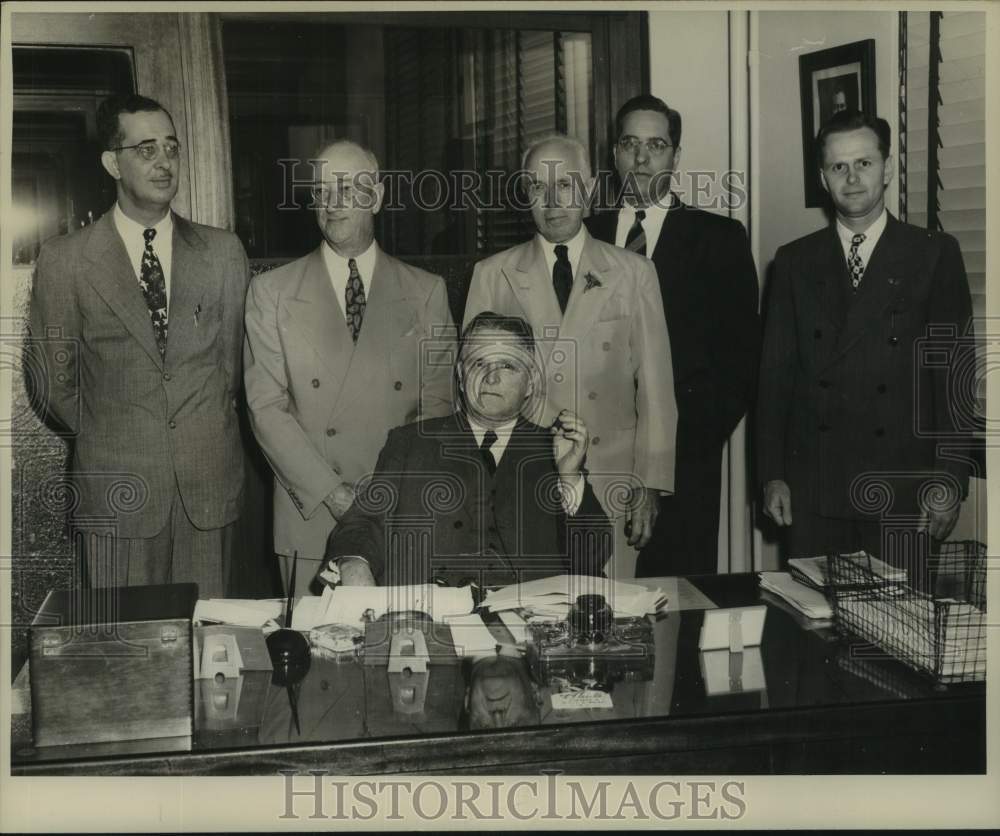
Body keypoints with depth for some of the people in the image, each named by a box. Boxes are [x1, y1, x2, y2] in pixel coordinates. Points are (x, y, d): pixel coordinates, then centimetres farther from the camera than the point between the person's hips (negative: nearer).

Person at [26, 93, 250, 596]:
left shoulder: (223, 252, 6)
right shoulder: (64, 261, -1)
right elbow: (54, 385, 5)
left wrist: (208, 435, 11)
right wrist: (104, 439, 8)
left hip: (210, 484, 2)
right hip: (117, 491, -1)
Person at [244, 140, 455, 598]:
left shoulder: (426, 291, 6)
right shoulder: (271, 292, 4)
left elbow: (438, 406, 2)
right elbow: (266, 406, -3)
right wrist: (333, 493, -12)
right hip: (310, 520, 0)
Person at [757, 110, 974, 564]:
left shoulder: (935, 254, 4)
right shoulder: (795, 261, 9)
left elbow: (955, 372, 0)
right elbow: (775, 374, 7)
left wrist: (949, 478, -6)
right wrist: (772, 475, 1)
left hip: (902, 490, -1)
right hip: (813, 488, 2)